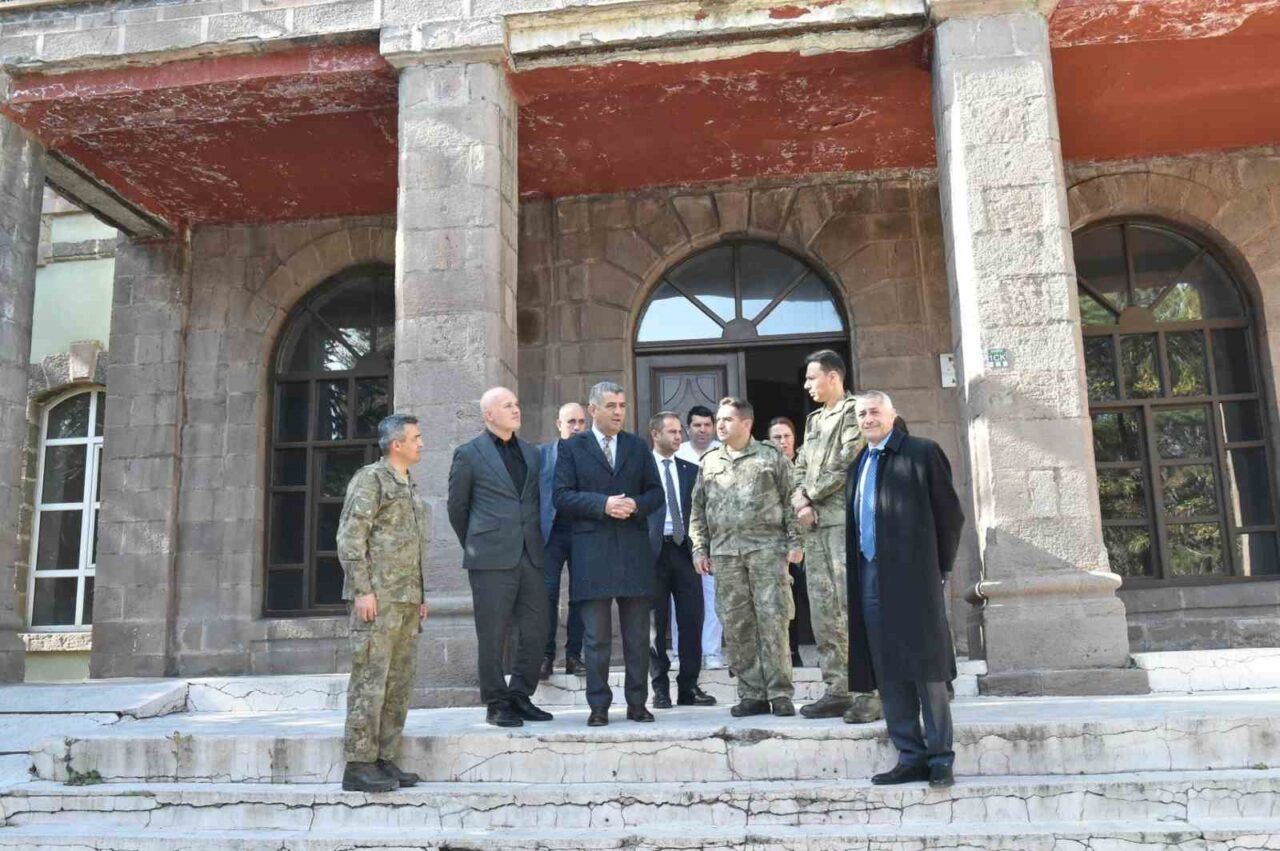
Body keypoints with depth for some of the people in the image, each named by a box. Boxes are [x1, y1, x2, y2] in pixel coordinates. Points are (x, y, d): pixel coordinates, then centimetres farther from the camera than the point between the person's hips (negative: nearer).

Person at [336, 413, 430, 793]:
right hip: (378, 598, -8)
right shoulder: (371, 479, -6)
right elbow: (349, 537, -12)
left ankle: (384, 759, 17)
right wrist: (362, 590, -17)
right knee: (370, 680, -5)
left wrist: (420, 595, 19)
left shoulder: (409, 486, 19)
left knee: (400, 682, 9)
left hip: (407, 600, 9)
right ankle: (359, 765, 1)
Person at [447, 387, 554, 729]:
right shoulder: (469, 454, -1)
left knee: (535, 632, 6)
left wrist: (538, 543, 15)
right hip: (492, 560, -5)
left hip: (531, 556, 5)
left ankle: (520, 697, 20)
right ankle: (496, 704, 13)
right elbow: (457, 507, 6)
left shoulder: (531, 452, 14)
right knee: (492, 637, 1)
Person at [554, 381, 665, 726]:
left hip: (634, 550, 3)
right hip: (591, 551, -3)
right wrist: (602, 504, -16)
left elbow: (656, 493, 11)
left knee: (638, 634, 7)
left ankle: (637, 704, 16)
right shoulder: (572, 447, 4)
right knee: (596, 636, 2)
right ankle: (598, 706, 10)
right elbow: (562, 497, -4)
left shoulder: (638, 447, 14)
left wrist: (636, 505, -10)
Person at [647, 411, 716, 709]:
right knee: (657, 622, 3)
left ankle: (689, 687, 12)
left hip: (685, 550, 4)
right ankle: (660, 688, 12)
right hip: (654, 550, -4)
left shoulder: (690, 470, 14)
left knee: (692, 620, 3)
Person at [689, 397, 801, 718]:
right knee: (736, 624, 2)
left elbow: (790, 501, 4)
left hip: (767, 547, -3)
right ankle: (752, 694, 10)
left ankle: (780, 693, 2)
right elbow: (698, 510, 16)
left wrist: (794, 541, -3)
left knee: (772, 619, -6)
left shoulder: (771, 456, 6)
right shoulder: (709, 462, 15)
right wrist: (699, 548, 9)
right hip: (725, 551, 3)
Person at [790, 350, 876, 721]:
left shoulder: (852, 411, -2)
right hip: (815, 524, 8)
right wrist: (798, 498, 0)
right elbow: (800, 466, 20)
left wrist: (809, 495, -6)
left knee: (853, 607, -11)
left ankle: (873, 691, -6)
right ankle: (837, 690, 13)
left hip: (844, 520, -8)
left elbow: (846, 463, -13)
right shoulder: (814, 420, 23)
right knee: (823, 611, 7)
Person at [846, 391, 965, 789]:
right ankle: (910, 756, 15)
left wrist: (940, 567, 0)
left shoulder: (922, 453, -2)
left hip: (913, 577, -6)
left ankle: (940, 757, 9)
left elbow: (951, 514, -1)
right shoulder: (858, 464, 17)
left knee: (926, 670, -1)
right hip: (870, 578, 6)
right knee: (888, 674, 7)